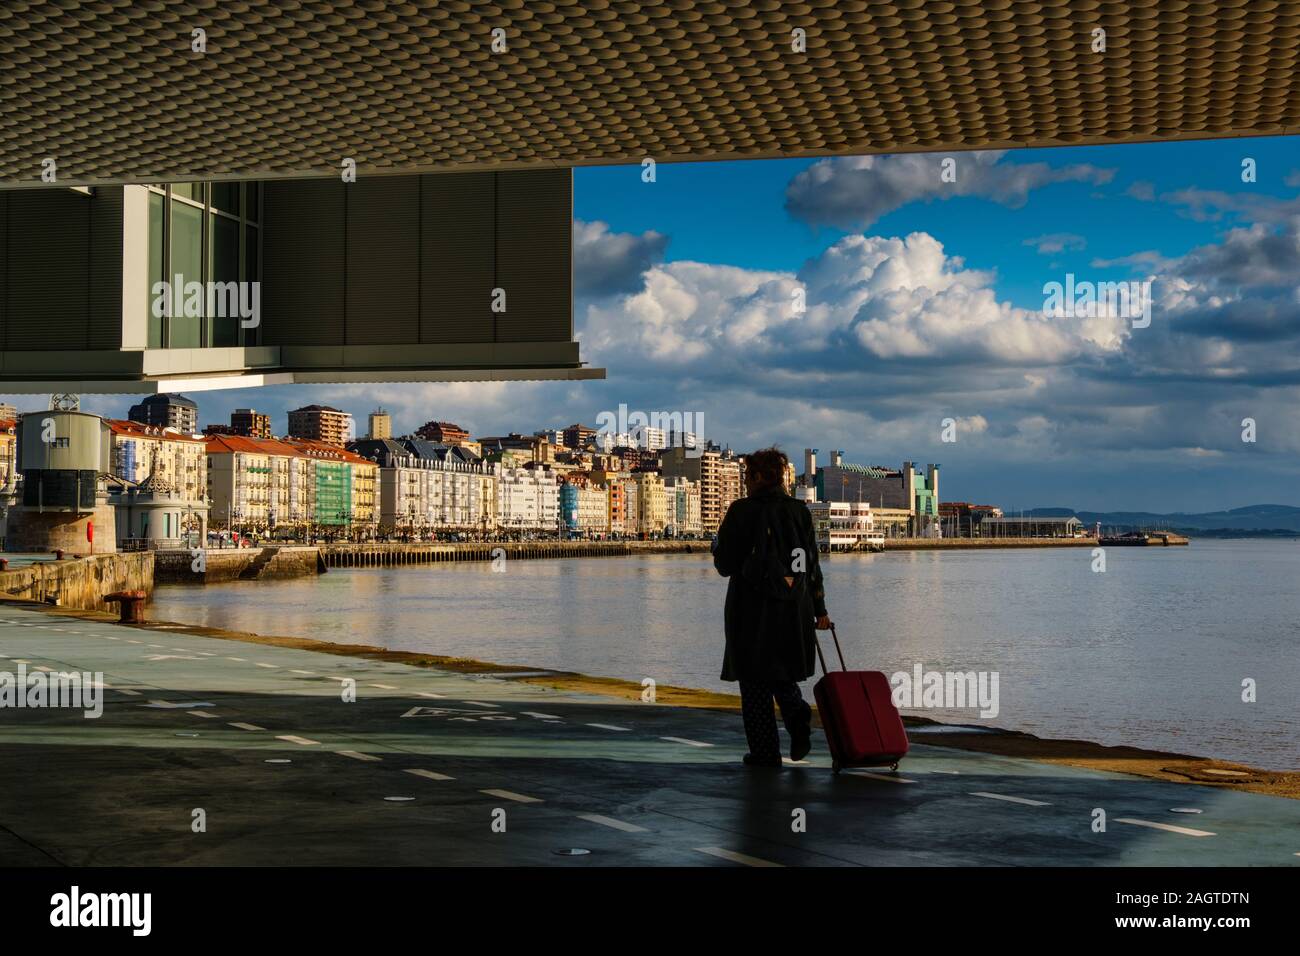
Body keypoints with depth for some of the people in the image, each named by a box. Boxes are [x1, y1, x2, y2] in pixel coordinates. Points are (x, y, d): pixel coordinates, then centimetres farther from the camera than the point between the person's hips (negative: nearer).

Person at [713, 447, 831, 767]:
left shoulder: (742, 511, -10)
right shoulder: (799, 510, 4)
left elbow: (725, 565, -8)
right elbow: (813, 563, 6)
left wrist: (717, 546, 14)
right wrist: (819, 609, 12)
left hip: (752, 609, -4)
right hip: (793, 609, 5)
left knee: (755, 680, 7)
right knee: (781, 672, 20)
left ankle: (765, 751, 7)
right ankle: (798, 716, -8)